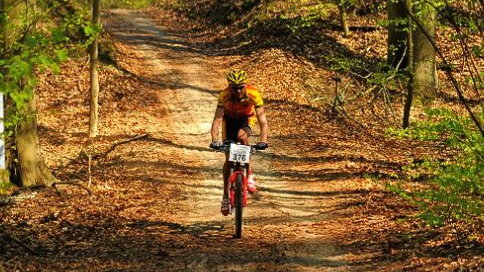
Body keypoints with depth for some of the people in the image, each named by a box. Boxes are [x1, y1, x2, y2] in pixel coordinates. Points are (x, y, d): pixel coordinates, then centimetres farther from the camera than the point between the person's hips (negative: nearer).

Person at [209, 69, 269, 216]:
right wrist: (215, 140, -52)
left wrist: (263, 140, -50)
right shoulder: (224, 95, -34)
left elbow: (262, 119, -37)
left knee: (241, 136, -34)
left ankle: (249, 173, -15)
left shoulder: (253, 94, -35)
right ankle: (226, 195, 4)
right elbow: (217, 119, -38)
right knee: (229, 157, -7)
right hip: (229, 119, 1)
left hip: (246, 118, -1)